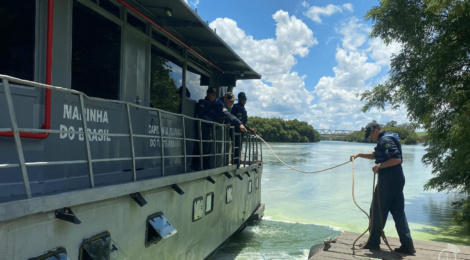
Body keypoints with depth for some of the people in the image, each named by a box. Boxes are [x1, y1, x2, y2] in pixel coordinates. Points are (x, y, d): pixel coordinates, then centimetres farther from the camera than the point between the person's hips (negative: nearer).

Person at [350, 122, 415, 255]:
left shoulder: (385, 140, -13)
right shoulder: (385, 140, 19)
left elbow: (397, 158, -23)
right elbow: (376, 155, 32)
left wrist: (380, 166, -19)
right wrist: (359, 155, 23)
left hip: (388, 180, -10)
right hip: (396, 179, 10)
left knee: (377, 211, 1)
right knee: (398, 212, 10)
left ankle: (373, 242, 11)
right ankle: (407, 245, 12)